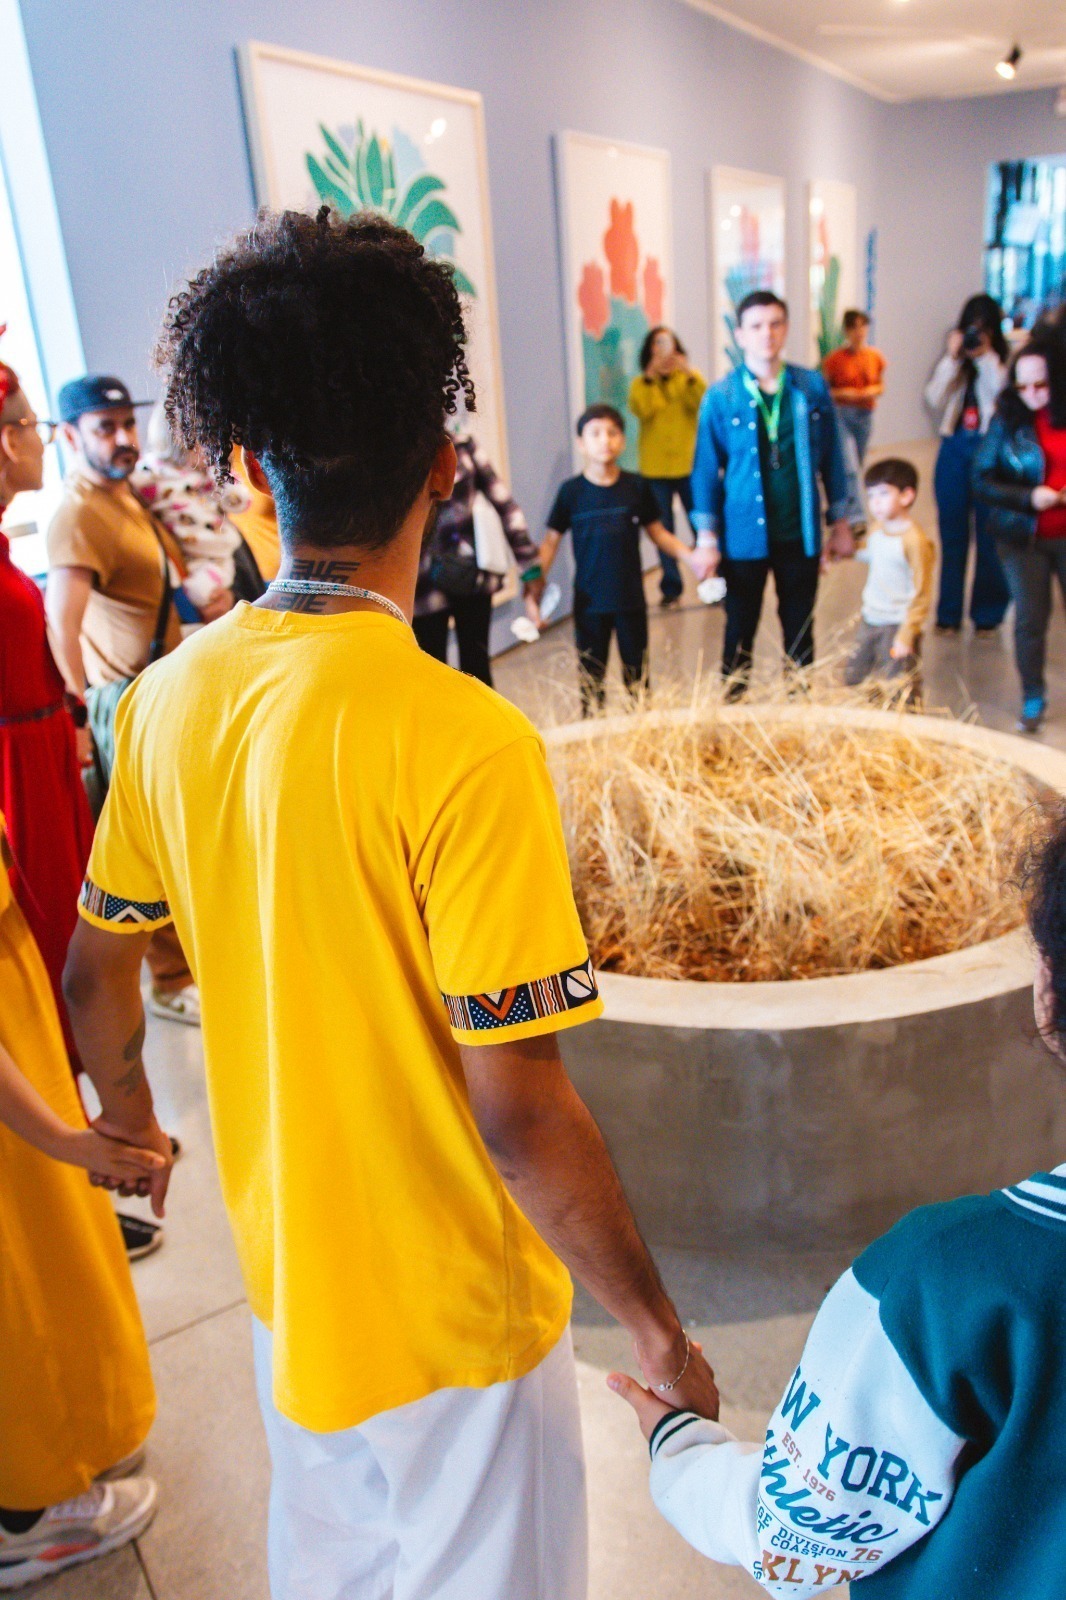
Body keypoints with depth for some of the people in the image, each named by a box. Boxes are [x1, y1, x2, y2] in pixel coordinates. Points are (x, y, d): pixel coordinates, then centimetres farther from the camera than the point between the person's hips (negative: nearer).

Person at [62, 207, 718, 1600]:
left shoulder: (168, 696, -10)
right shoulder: (462, 742, -31)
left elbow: (96, 974, 2)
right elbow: (519, 1115, -27)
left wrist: (125, 1108, 22)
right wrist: (658, 1327, -11)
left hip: (285, 1264, 6)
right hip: (453, 1312, -5)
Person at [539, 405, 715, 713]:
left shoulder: (636, 487, -1)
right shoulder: (571, 491, -4)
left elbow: (657, 532, 6)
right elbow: (551, 541, 0)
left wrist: (690, 556, -9)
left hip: (631, 599, 1)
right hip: (589, 602, -1)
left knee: (637, 676, 10)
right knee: (591, 678, 8)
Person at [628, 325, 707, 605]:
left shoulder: (691, 378, 8)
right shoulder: (641, 384, 7)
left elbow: (704, 405, -11)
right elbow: (641, 409, -14)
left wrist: (690, 375, -21)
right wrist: (650, 376, -20)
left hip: (689, 465, 0)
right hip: (655, 468, 1)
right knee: (663, 528, 3)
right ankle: (670, 586, 10)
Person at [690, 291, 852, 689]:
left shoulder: (812, 387, 0)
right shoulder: (721, 396, -4)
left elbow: (831, 458, 5)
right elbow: (706, 468, -1)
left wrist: (840, 523, 7)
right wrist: (706, 536, -4)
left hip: (800, 534, 2)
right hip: (744, 536, -1)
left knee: (800, 631, 13)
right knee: (740, 631, 9)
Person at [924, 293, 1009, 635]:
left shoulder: (1006, 361, 0)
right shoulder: (954, 361, 10)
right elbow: (934, 399, -3)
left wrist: (986, 357, -16)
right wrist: (953, 359, -11)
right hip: (954, 447, 3)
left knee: (988, 535, 1)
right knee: (952, 533, 8)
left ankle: (987, 613, 12)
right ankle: (949, 613, 16)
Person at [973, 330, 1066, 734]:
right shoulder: (1009, 419, -4)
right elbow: (982, 480, -5)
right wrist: (1028, 497, -18)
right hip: (1023, 537, 0)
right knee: (1030, 620, 9)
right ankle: (1032, 701, 25)